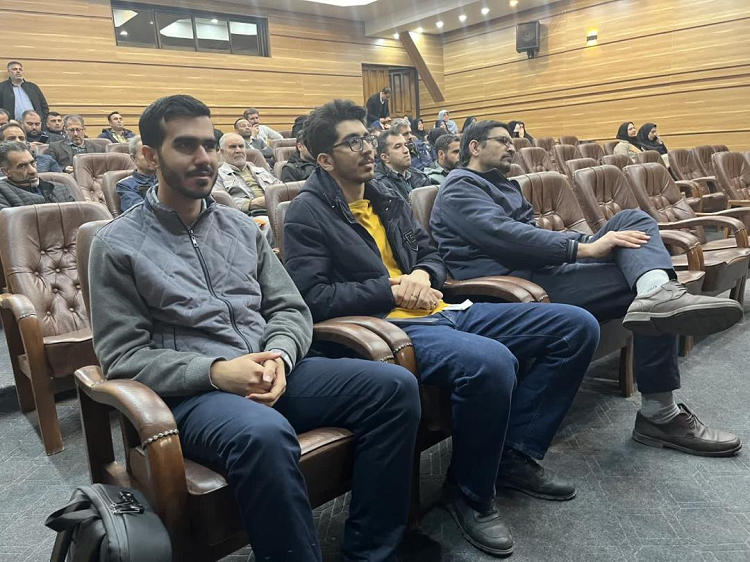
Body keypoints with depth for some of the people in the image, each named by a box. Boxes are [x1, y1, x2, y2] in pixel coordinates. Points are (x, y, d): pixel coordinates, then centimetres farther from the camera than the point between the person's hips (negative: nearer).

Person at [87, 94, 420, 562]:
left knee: (395, 385, -15)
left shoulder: (241, 225, 15)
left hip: (272, 372, 5)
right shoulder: (117, 245, 2)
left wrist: (279, 357, -11)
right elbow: (123, 357, -4)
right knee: (265, 434, -40)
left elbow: (291, 309, 12)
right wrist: (214, 370, -19)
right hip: (192, 391, -5)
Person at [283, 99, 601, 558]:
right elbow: (314, 298, -13)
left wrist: (423, 274, -1)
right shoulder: (307, 214, -3)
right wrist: (393, 290, -14)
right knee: (491, 362, -38)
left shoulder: (387, 197, 19)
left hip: (442, 312, 8)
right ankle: (470, 493, -10)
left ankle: (516, 452, 5)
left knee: (577, 326, 1)